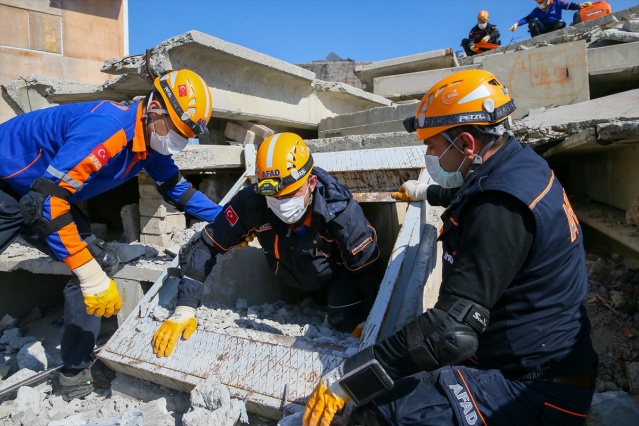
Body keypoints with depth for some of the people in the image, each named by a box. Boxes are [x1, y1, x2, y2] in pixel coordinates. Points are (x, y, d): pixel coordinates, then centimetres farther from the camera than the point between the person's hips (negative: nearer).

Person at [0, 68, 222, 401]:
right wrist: (91, 275, -37)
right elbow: (47, 199, -38)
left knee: (101, 263, -1)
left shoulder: (151, 142, -7)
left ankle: (77, 368, 10)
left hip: (47, 192, 8)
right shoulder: (107, 128, -35)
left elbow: (176, 188, 9)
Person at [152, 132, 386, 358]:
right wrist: (185, 309, -32)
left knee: (344, 320, -21)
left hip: (338, 272, -3)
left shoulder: (339, 208, -38)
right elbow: (206, 246, -27)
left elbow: (369, 267, -26)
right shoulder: (251, 202, -34)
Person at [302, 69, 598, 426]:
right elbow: (470, 194, 28)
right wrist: (425, 193, 45)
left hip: (532, 388, -10)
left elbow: (454, 330, -33)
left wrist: (346, 379, -27)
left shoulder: (500, 209, -28)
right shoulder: (521, 164, 3)